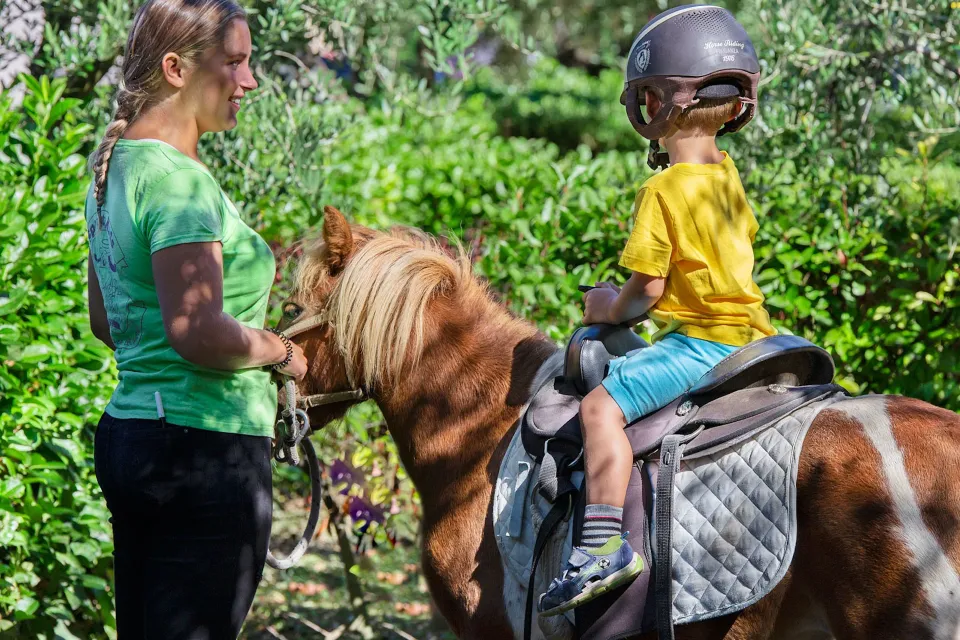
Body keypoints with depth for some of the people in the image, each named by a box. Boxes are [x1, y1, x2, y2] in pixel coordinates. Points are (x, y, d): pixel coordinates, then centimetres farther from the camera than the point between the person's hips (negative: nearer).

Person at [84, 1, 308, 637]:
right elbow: (198, 333, -26)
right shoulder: (179, 181, -17)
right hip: (205, 447, -10)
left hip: (127, 434, 10)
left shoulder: (115, 169, 14)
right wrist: (280, 350, -10)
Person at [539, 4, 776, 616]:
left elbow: (648, 289, -15)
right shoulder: (729, 175, 11)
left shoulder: (663, 190, -15)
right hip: (748, 330, 10)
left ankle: (605, 541, -33)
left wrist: (612, 309, 6)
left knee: (602, 404, -21)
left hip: (700, 341, -10)